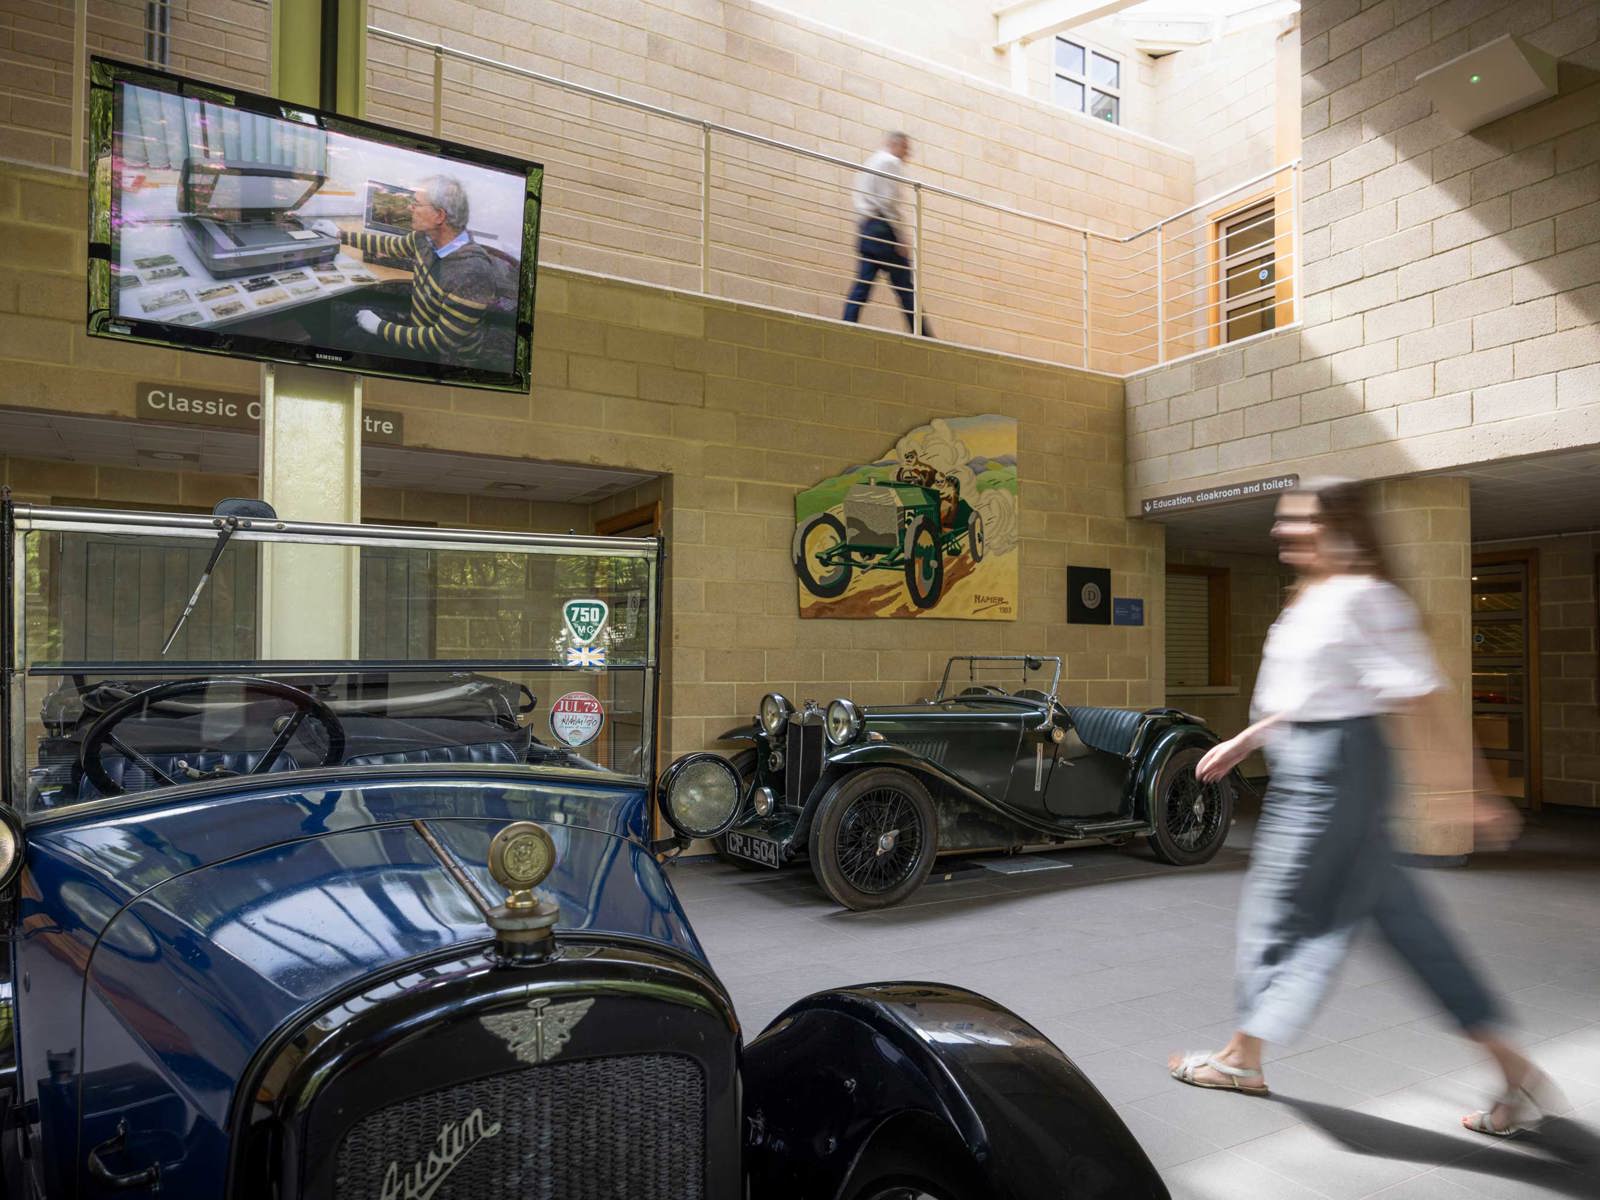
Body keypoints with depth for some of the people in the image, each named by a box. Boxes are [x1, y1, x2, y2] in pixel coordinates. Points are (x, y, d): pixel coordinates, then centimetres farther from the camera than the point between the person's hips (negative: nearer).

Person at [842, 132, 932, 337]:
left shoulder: (870, 162, 25)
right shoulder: (891, 162, -3)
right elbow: (889, 203, -14)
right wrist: (900, 239, -15)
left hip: (865, 229, 9)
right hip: (882, 229, -9)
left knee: (861, 286, 2)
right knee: (906, 289, -7)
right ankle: (923, 335, -7)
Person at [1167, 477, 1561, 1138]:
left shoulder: (1363, 597, -15)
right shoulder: (1313, 599, 14)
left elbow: (1421, 694, -17)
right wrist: (1242, 743, 22)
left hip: (1334, 767, -10)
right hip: (1311, 766, 10)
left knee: (1278, 907, 2)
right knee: (1400, 916, 12)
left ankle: (1243, 1058, 19)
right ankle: (1513, 1068, 20)